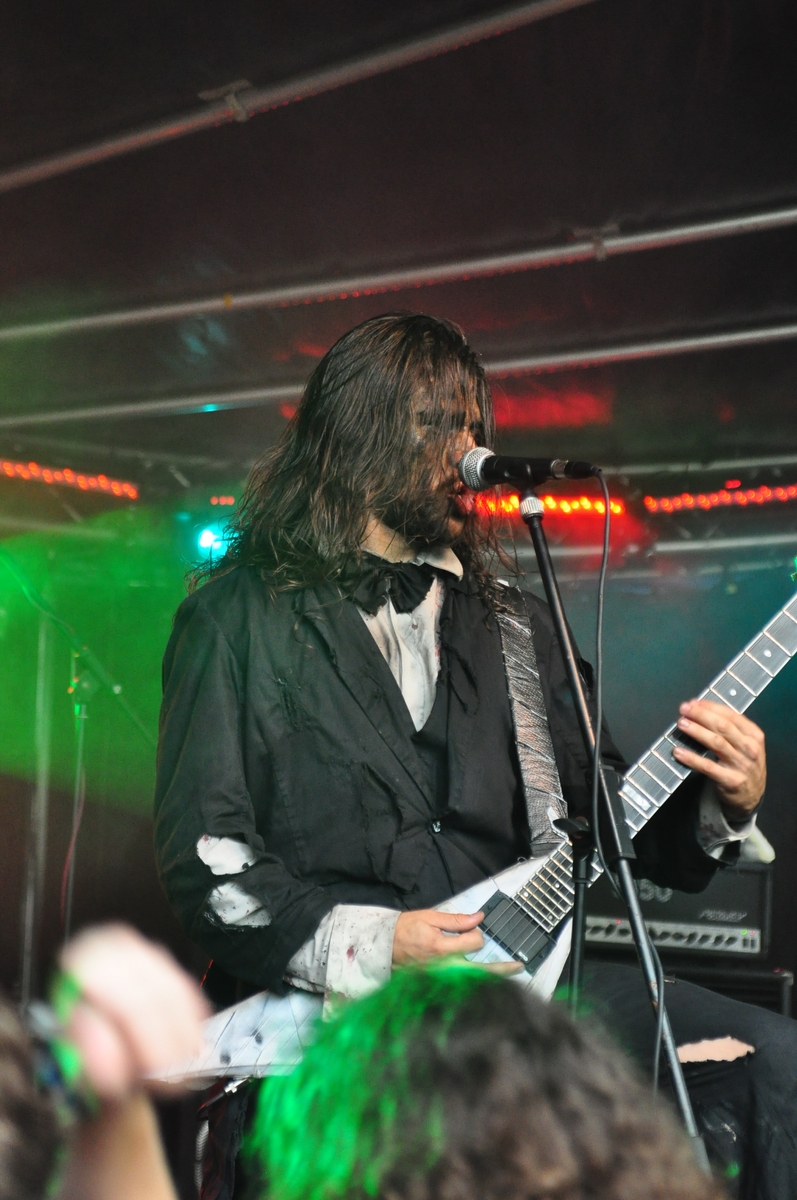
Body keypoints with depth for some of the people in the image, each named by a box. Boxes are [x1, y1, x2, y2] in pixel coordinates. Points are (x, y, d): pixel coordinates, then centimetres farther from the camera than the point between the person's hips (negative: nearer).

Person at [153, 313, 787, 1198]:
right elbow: (201, 857, -3)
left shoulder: (507, 619, 19)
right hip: (326, 1005, -5)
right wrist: (366, 946, -16)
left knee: (770, 1060, -13)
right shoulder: (242, 615, 3)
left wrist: (722, 808, -4)